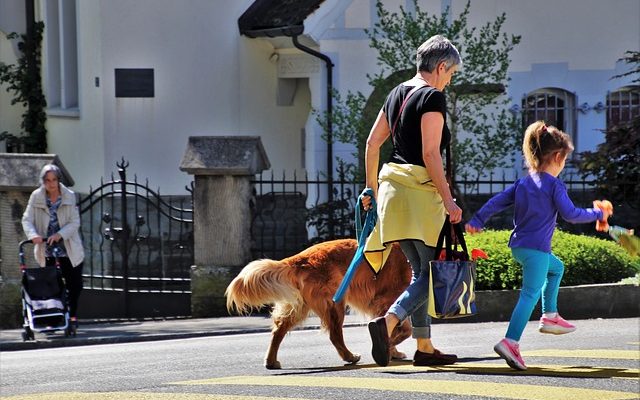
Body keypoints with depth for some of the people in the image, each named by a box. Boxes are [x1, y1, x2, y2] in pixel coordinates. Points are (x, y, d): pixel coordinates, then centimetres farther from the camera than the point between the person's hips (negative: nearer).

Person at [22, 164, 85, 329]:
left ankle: (72, 315, 22)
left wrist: (60, 234, -25)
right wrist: (33, 235, -29)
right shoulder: (36, 197, -5)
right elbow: (27, 220, -9)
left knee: (75, 284, 5)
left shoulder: (69, 197, -5)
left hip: (68, 249, 0)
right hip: (46, 249, 0)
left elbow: (75, 222, -9)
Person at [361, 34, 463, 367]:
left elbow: (372, 143, 17)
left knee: (421, 270, 14)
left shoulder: (397, 93, 14)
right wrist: (448, 201, -15)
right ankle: (387, 322, -24)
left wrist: (371, 187, 25)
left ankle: (424, 348, 14)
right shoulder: (433, 97, -10)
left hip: (392, 183, 8)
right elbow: (430, 153, -17)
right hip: (420, 188, -8)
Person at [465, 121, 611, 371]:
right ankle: (510, 342, -25)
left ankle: (550, 316, 30)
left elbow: (497, 202, 10)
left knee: (556, 268, 31)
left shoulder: (522, 183, 12)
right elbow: (570, 214, -12)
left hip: (518, 246, 9)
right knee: (530, 294, -12)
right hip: (536, 248, -9)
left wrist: (477, 221, 14)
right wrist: (597, 214, 0)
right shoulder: (554, 185, -8)